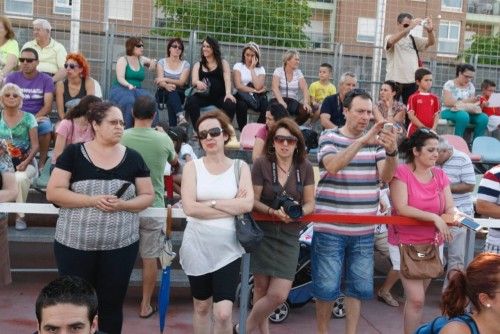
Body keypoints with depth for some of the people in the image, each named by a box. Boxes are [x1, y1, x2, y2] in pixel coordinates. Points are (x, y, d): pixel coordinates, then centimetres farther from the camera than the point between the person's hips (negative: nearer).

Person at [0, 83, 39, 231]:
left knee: (20, 178, -36)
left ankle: (20, 216, -19)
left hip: (25, 162, -1)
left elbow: (35, 145, -3)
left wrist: (26, 162, -19)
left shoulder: (28, 118, 2)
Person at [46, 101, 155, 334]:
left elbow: (148, 196, 5)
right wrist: (92, 200, -18)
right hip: (74, 244, -1)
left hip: (121, 245, 1)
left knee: (112, 304, 10)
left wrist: (122, 205, -15)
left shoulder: (133, 158, 2)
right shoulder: (73, 153, -3)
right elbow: (53, 192, -7)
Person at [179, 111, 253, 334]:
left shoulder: (240, 167, 2)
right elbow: (189, 208, -14)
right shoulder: (192, 167, -1)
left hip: (228, 249, -1)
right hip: (198, 247, 1)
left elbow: (247, 205, -13)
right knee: (201, 307, 16)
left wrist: (210, 202, -14)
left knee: (223, 313, -7)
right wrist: (232, 207, -12)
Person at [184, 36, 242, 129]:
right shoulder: (198, 65, 17)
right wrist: (198, 83, -27)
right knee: (190, 101, -30)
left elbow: (227, 79, -3)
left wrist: (228, 93, -24)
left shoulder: (223, 63, 13)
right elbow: (194, 81, 0)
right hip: (203, 96, 1)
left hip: (220, 96, -1)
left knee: (231, 104, -33)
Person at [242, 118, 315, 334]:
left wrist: (298, 212, -17)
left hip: (288, 236, 2)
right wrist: (273, 212, -23)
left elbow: (310, 203, 4)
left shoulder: (305, 167, 1)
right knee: (261, 288, 4)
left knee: (279, 294, -4)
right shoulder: (261, 164, -6)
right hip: (263, 233, -2)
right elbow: (253, 201, -6)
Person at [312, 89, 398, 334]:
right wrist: (361, 141, -35)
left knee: (359, 287, 12)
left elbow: (386, 176, -7)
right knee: (326, 287, 4)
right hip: (330, 229, -4)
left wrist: (391, 151, -27)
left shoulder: (375, 140, 6)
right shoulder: (329, 136, -4)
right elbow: (332, 166, -24)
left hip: (364, 231, 4)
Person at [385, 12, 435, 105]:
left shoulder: (414, 39, 14)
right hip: (394, 81, -4)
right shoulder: (390, 37, 1)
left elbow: (431, 42, 3)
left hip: (411, 82, 4)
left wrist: (430, 30, -19)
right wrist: (409, 28, -32)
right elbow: (391, 41, -23)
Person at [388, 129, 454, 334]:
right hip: (405, 245, -5)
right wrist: (434, 217, -26)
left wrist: (456, 215, -21)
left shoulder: (440, 175, 4)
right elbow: (401, 208, -22)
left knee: (417, 298, 15)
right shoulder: (401, 172, -13)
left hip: (433, 244, 5)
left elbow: (450, 208, 2)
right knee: (416, 299, -8)